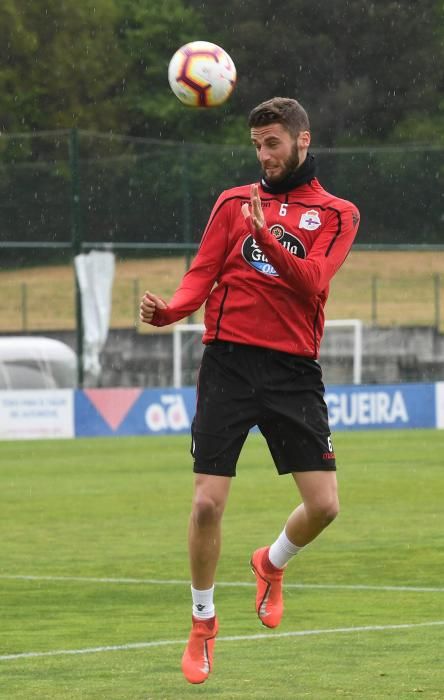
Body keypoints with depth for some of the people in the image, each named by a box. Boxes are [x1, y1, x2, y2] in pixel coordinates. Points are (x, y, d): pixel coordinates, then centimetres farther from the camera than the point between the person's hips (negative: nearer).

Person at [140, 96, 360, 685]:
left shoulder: (337, 215, 7)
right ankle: (203, 623, 13)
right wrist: (169, 310, -15)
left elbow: (311, 283, -9)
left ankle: (272, 564, 27)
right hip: (229, 363, 0)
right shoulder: (234, 202, 12)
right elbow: (203, 275, 6)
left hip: (294, 368, 0)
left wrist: (267, 237, -25)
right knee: (208, 502, -8)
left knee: (323, 506, -6)